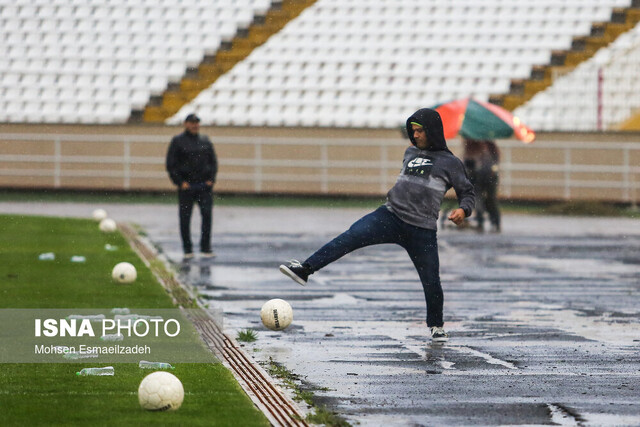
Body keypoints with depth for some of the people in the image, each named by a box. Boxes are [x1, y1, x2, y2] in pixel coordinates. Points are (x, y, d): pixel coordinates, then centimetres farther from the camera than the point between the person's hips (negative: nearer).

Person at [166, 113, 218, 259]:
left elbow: (213, 161, 17)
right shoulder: (178, 141, 1)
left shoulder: (205, 141, 12)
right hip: (186, 186, -2)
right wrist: (180, 182, -8)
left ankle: (205, 248, 2)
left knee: (207, 214, -5)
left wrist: (211, 179, 4)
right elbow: (171, 164, 0)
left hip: (204, 185, 2)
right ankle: (187, 250, 9)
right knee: (185, 218, 1)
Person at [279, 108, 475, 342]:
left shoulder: (450, 162, 4)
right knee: (351, 237, -20)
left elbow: (468, 192, 5)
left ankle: (437, 326, 26)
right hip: (391, 216, 3)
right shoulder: (410, 153, 18)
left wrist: (463, 209, -13)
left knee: (431, 282, -1)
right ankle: (304, 269, -30)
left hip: (422, 231, -3)